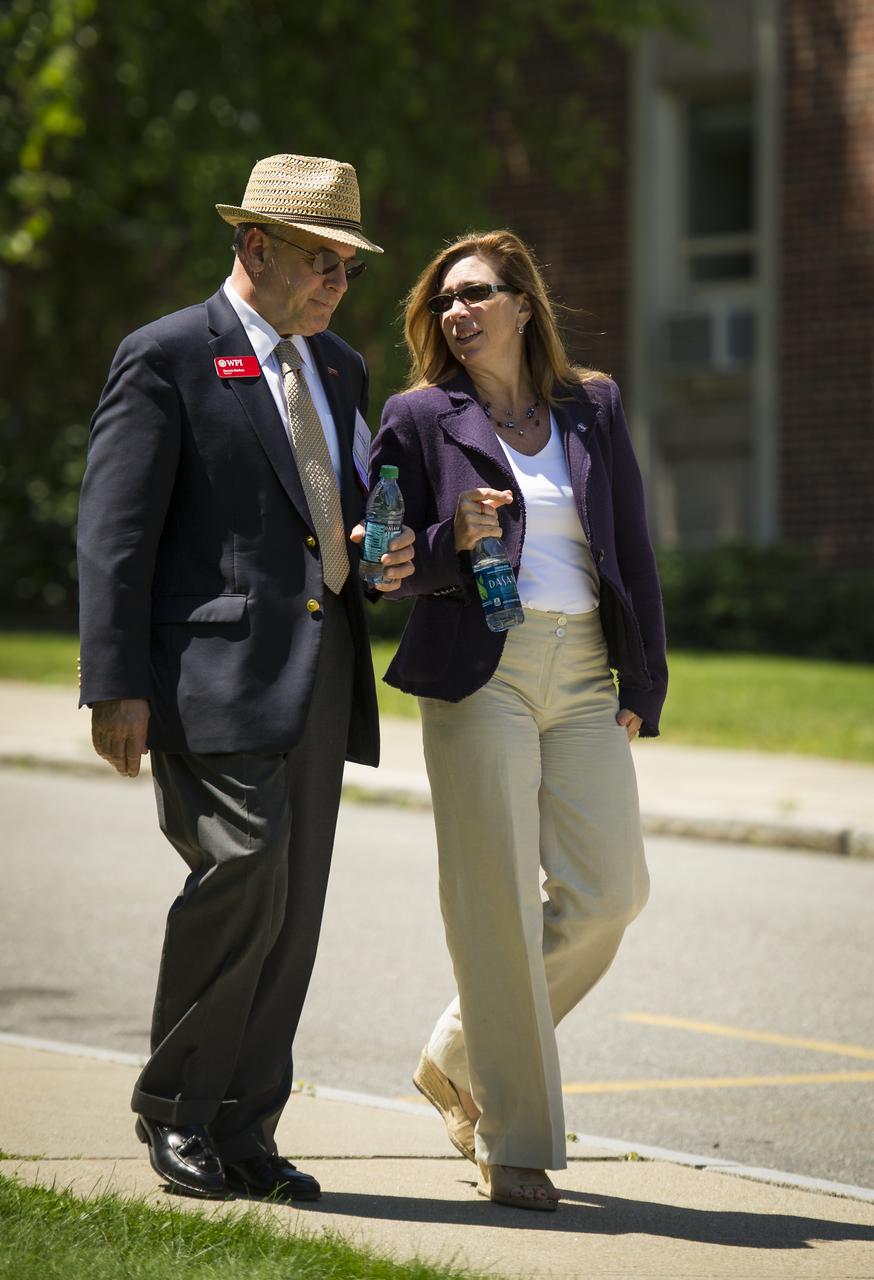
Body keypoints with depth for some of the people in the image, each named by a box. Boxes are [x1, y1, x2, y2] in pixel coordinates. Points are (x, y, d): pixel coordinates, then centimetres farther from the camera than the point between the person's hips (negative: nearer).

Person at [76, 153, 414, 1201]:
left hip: (319, 675, 7)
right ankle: (172, 1103, -2)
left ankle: (240, 1130, 11)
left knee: (293, 907, 4)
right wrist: (115, 685, -14)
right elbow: (114, 533, -7)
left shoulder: (338, 370, 19)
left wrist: (387, 553, 6)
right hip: (213, 670, -7)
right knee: (244, 864, -19)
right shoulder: (167, 358, -3)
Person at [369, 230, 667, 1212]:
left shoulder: (593, 409, 12)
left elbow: (631, 549, 13)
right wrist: (452, 540, -17)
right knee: (499, 903, -5)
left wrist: (643, 680, 8)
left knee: (607, 891, -3)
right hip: (478, 674, -4)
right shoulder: (421, 419, 4)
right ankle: (512, 1141, 2)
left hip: (583, 681, 4)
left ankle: (460, 1061, 18)